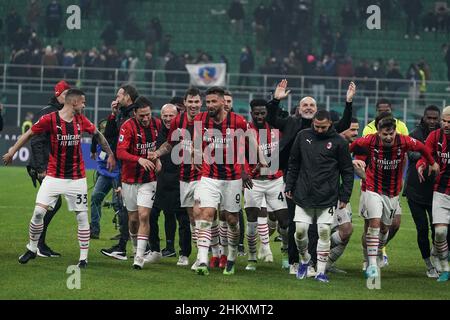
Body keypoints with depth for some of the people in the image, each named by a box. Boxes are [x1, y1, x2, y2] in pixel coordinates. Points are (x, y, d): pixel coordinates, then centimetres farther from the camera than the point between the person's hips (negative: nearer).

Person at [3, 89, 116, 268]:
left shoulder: (81, 121, 2)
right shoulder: (50, 119, -10)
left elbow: (98, 135, 18)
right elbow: (29, 134, 0)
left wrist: (110, 154, 19)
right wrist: (12, 151, 2)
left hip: (77, 177, 3)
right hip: (54, 176, -3)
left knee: (82, 216, 1)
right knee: (39, 212, -10)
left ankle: (84, 258, 9)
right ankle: (32, 249, 10)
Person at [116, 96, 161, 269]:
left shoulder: (157, 124, -1)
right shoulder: (128, 127, -13)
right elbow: (120, 152, -24)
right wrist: (139, 159, -37)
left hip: (149, 179, 1)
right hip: (130, 179, -1)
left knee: (144, 216, -12)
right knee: (133, 218, 8)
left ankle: (140, 257, -12)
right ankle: (136, 248, 32)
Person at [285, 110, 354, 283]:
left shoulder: (338, 142, -2)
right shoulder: (303, 136, 5)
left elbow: (347, 171, 2)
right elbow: (293, 163, 14)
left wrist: (345, 196, -1)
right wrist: (289, 186, 11)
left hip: (327, 197, -2)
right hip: (303, 195, 2)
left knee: (324, 232, -2)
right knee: (300, 230, -2)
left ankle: (321, 270, 6)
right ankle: (304, 259, 23)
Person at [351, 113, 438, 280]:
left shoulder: (403, 141, -16)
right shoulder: (370, 141, -18)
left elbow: (422, 147, 4)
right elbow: (353, 146, 3)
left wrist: (432, 163, 18)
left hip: (393, 192, 2)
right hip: (373, 189, -2)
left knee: (385, 227, 13)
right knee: (374, 223, -17)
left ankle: (378, 252, 42)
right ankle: (372, 264, -15)